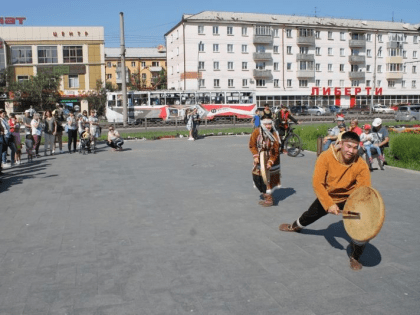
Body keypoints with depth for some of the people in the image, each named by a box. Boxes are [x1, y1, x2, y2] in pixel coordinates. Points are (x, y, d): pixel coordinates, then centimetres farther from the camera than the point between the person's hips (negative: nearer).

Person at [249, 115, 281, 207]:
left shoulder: (274, 136, -16)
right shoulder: (256, 132, -13)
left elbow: (276, 152, -12)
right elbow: (252, 145, -4)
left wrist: (270, 162, -21)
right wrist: (256, 156, -14)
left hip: (270, 159, -4)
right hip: (259, 160, 4)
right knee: (256, 177, 11)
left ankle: (269, 199, 9)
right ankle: (265, 195, 32)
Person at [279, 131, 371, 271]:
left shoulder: (361, 165, -27)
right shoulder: (326, 157, -29)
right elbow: (317, 183, -29)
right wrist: (328, 204, -37)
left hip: (349, 199, -1)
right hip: (327, 196, 1)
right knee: (310, 215, 24)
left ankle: (355, 258, 7)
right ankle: (295, 226, 63)